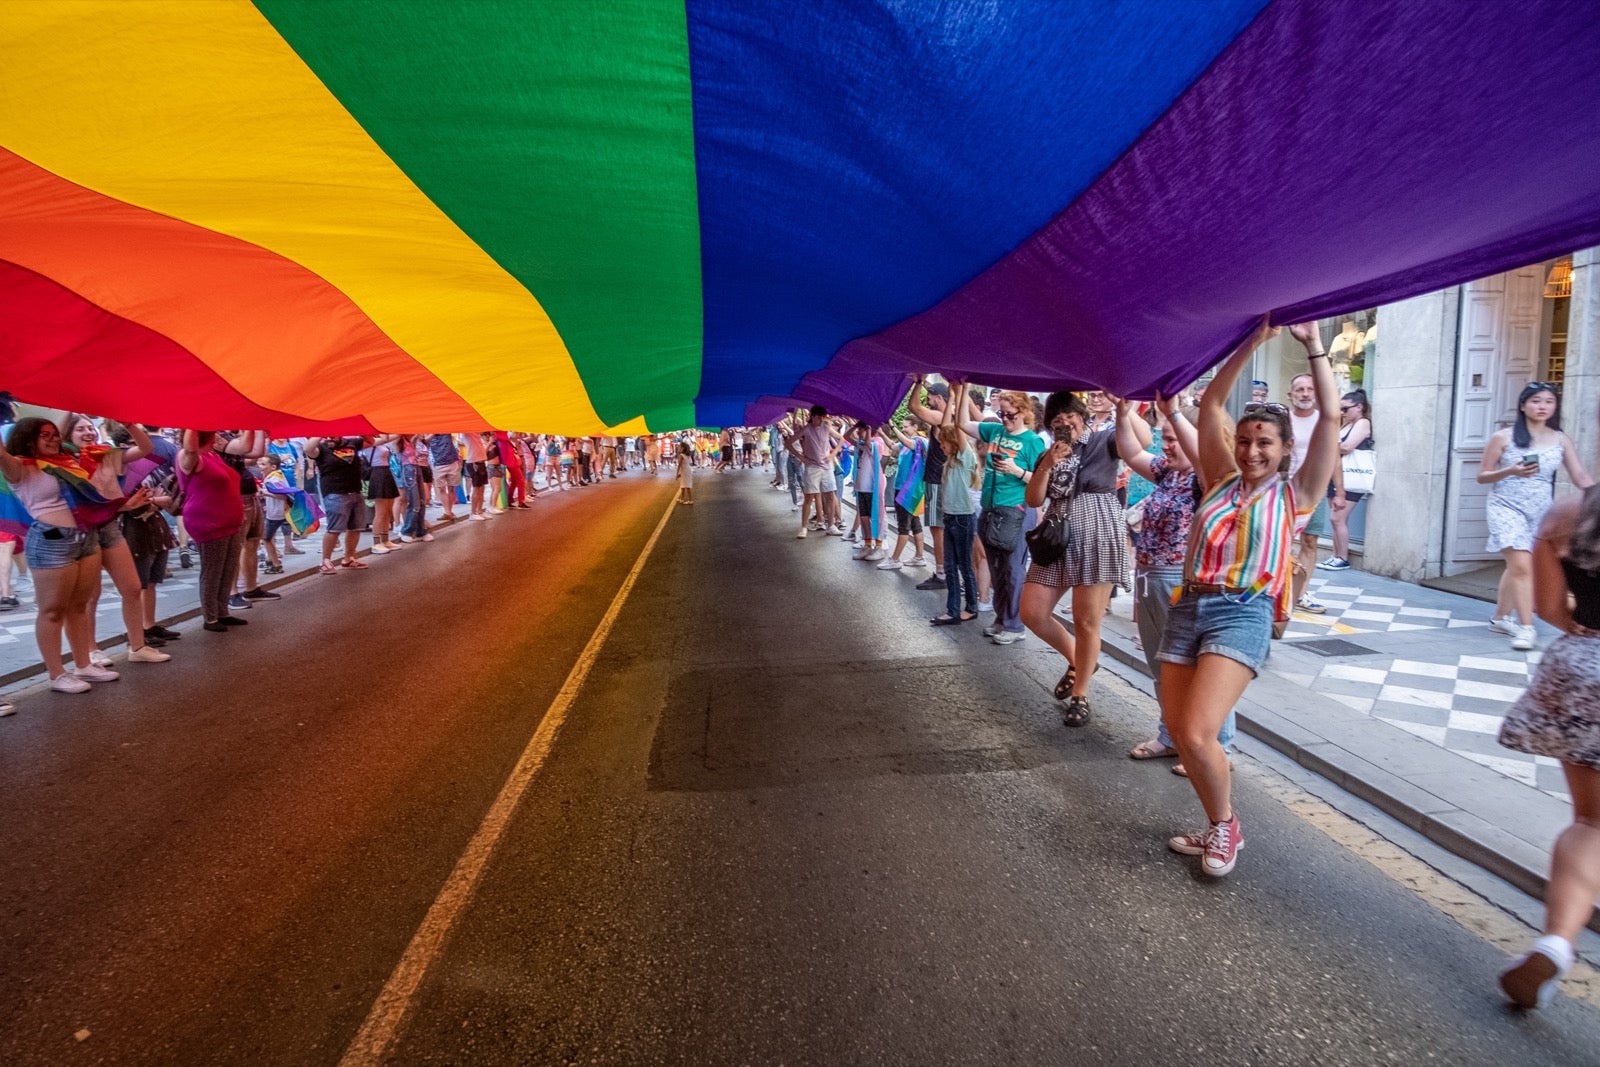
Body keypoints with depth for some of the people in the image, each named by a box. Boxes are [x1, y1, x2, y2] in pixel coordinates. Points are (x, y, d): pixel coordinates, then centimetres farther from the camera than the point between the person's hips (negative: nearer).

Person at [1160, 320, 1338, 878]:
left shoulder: (1295, 493, 7)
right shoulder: (1220, 482, 16)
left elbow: (1331, 418, -1)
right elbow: (1211, 404, 12)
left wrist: (1314, 345, 1)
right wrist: (1250, 343, 9)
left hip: (1242, 614, -5)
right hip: (1188, 607, 5)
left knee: (1198, 736, -17)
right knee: (1179, 735, 4)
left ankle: (1224, 827, 11)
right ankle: (1219, 828, 27)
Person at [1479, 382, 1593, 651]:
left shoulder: (1561, 440, 6)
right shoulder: (1503, 437, -4)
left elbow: (1580, 476, 1)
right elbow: (1482, 477, -1)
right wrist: (1510, 472, -18)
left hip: (1541, 513, 4)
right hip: (1507, 508, -4)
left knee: (1516, 566, 10)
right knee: (1522, 565, -15)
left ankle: (1501, 618, 25)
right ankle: (1525, 628, -11)